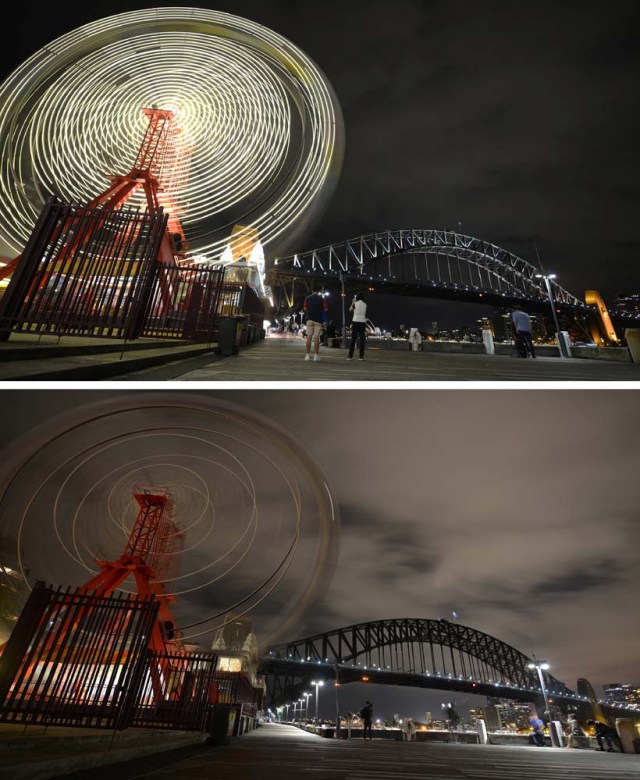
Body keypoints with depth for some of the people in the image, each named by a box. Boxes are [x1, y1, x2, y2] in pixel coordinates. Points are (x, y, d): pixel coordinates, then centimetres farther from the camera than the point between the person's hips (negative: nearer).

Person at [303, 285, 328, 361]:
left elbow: (305, 308, 6)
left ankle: (308, 355, 0)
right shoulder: (321, 298, -1)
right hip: (318, 319, -2)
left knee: (309, 337, 3)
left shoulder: (307, 298, 5)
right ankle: (316, 355, -2)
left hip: (310, 319, 2)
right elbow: (325, 309, -1)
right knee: (316, 337, -1)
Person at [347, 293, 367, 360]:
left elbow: (350, 309, 16)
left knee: (353, 339, -2)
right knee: (362, 339, 3)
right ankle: (361, 356, 0)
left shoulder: (355, 303, -2)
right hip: (362, 322, 2)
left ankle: (350, 356, -4)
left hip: (355, 321, -2)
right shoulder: (365, 304, 7)